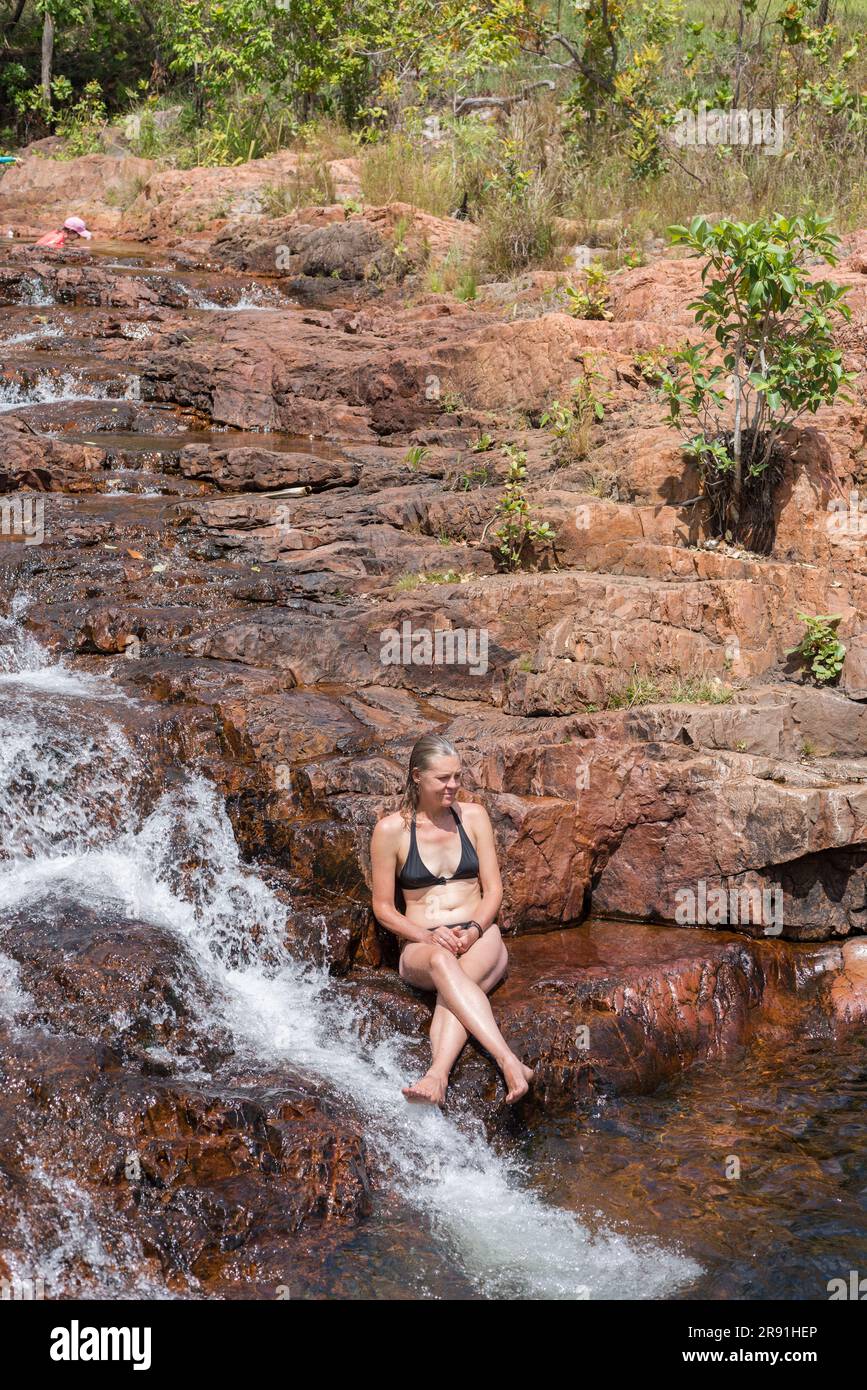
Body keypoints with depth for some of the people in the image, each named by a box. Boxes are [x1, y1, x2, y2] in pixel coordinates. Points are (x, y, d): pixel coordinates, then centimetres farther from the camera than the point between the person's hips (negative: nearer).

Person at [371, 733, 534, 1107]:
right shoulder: (391, 829, 3)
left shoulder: (472, 816, 10)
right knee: (441, 961, -40)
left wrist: (474, 930, -12)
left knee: (450, 986, -35)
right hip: (419, 948, -2)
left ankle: (437, 1075, -59)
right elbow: (383, 908, 4)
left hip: (480, 940, 2)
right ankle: (511, 1063, -56)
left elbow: (493, 889, 9)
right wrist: (428, 936, -14)